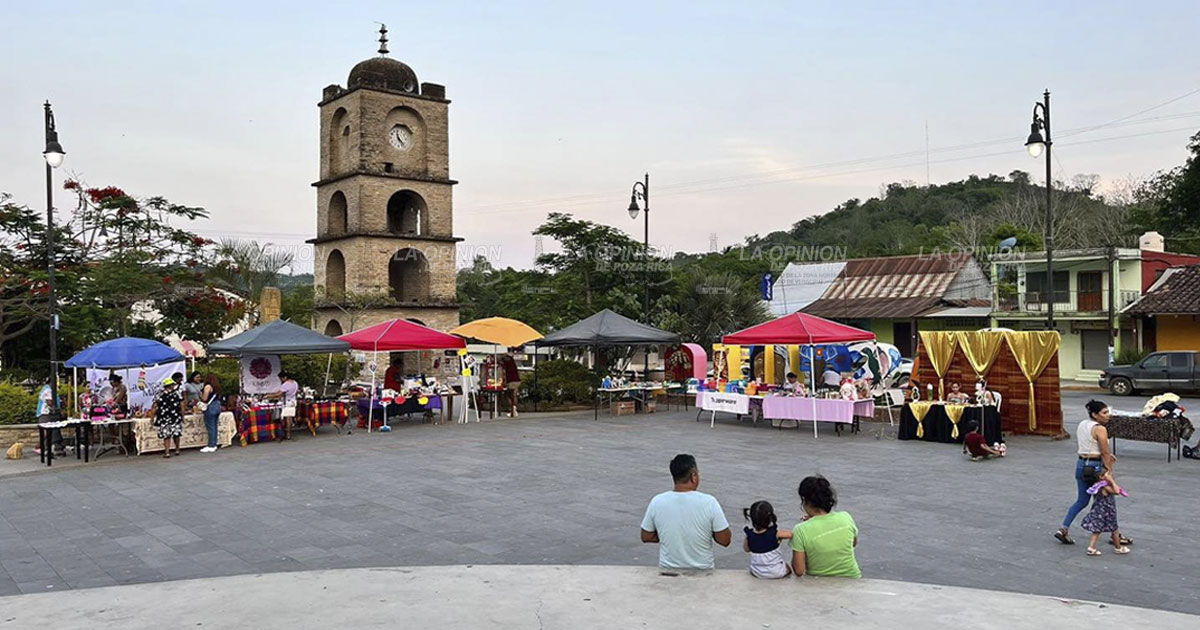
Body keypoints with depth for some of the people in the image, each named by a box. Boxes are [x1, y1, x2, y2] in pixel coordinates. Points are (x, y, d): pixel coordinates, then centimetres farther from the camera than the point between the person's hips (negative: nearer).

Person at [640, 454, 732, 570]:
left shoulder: (657, 502, -7)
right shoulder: (709, 502, -13)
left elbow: (646, 537, 5)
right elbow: (725, 541, -6)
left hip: (668, 569, 2)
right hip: (702, 572, -2)